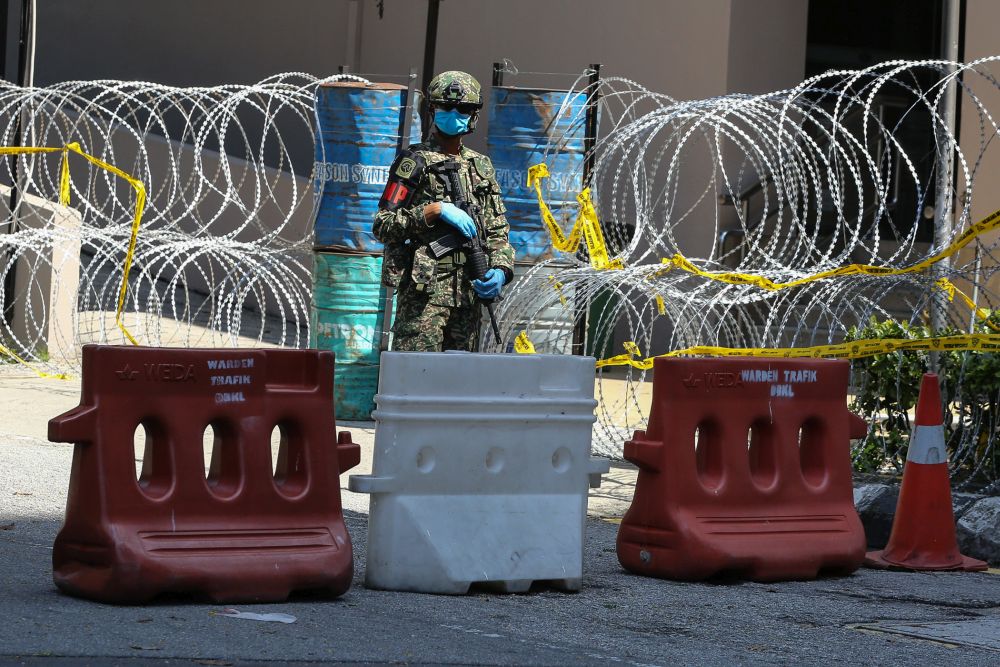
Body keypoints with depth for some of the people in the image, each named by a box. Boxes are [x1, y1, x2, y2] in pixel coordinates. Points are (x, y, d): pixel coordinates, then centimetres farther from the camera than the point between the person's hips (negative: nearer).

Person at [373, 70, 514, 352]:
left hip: (469, 293, 6)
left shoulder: (481, 167, 17)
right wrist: (435, 210, -15)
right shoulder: (415, 162, -1)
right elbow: (382, 225, -6)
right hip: (424, 291, -6)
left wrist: (500, 269, 1)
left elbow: (497, 231, 19)